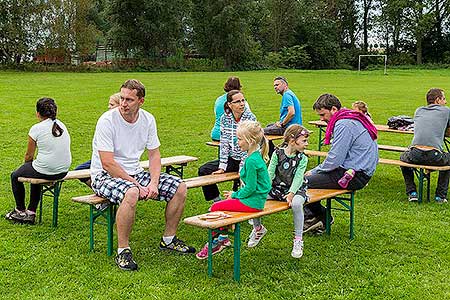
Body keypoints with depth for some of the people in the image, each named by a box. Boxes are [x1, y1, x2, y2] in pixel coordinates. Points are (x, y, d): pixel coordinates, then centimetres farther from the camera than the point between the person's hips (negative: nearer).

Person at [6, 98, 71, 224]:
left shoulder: (37, 129, -11)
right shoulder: (62, 126, 7)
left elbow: (29, 156, -2)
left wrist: (27, 166, 21)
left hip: (45, 171, -6)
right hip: (63, 171, 6)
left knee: (15, 176, 23)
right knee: (36, 175, 36)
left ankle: (20, 211, 38)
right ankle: (31, 213, 36)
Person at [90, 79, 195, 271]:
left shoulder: (148, 119, 0)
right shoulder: (107, 120, -19)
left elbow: (154, 155, 5)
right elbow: (107, 163, -22)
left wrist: (153, 183, -12)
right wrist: (136, 184, -23)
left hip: (135, 173, 6)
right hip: (105, 176, -6)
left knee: (179, 187, -6)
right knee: (131, 193, -40)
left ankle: (169, 239, 10)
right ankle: (123, 251, -24)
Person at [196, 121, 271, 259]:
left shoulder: (251, 160, -22)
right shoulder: (256, 156, 9)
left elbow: (250, 188, -21)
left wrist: (235, 195, -5)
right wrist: (236, 193, 10)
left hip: (252, 202, -10)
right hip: (254, 198, 10)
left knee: (215, 208, -6)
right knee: (219, 205, 13)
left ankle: (216, 241, 9)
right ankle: (222, 237, 16)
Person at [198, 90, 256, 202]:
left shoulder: (250, 118, -11)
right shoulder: (225, 118, -1)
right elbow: (224, 143, -2)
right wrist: (222, 167, -9)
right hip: (231, 159, 5)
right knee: (203, 170, -2)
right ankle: (217, 200, 10)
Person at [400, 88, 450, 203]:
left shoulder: (419, 111, 23)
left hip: (415, 155, 2)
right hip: (435, 156, -2)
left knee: (403, 157, 37)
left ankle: (411, 192, 25)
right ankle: (440, 196, 26)